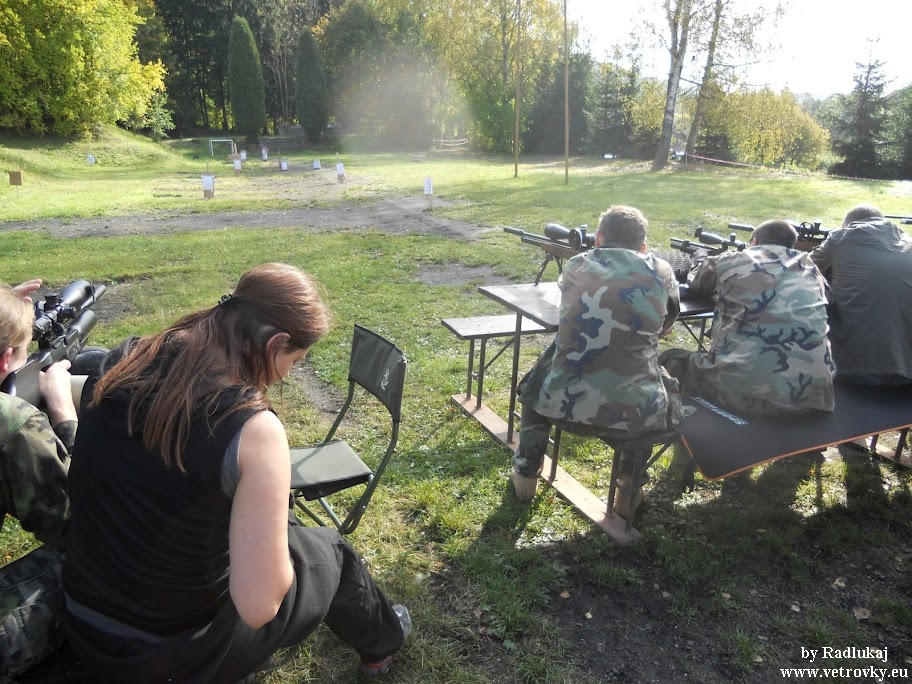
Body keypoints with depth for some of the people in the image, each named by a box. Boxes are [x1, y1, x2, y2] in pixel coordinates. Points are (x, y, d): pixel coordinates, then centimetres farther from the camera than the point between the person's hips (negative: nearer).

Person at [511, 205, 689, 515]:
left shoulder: (575, 266, 7)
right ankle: (631, 486, 31)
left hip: (564, 407, 1)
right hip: (636, 413, 0)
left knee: (537, 380, 34)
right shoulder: (660, 272, 5)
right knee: (668, 388, 33)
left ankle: (526, 471, 38)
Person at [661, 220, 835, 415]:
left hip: (741, 391, -4)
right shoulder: (810, 267, 15)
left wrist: (701, 258, 50)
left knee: (670, 358, 18)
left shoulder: (729, 262, 6)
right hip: (811, 396, 4)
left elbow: (695, 282, 27)